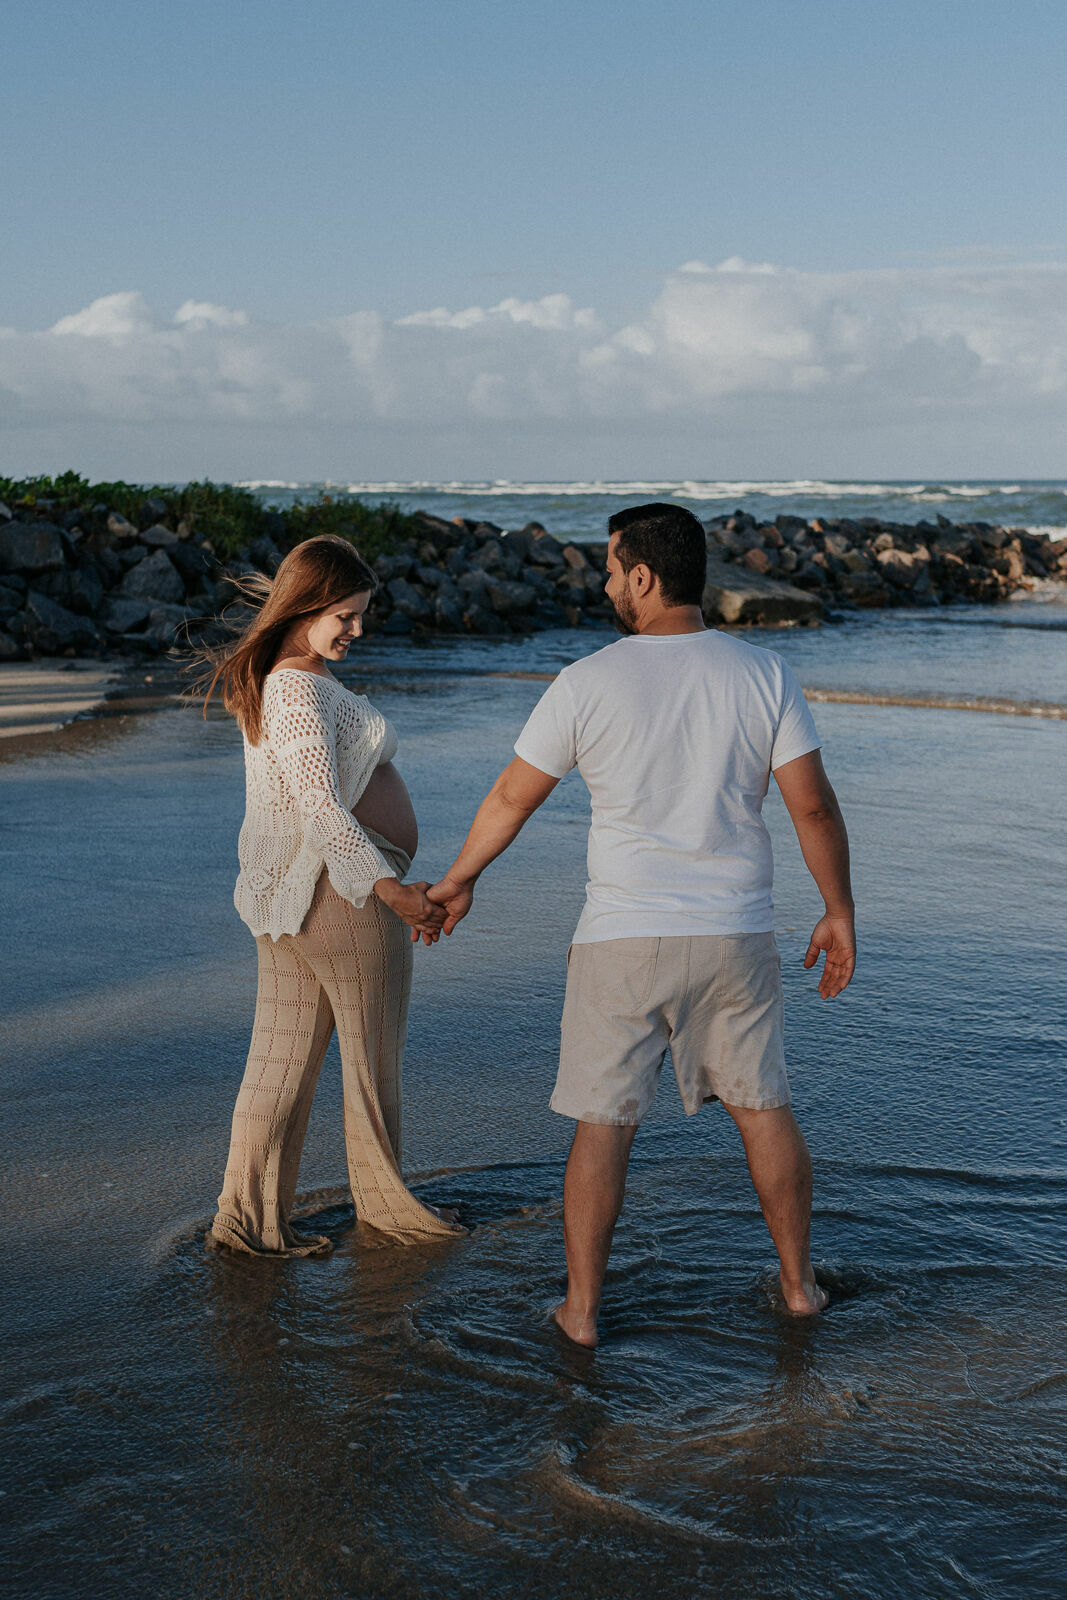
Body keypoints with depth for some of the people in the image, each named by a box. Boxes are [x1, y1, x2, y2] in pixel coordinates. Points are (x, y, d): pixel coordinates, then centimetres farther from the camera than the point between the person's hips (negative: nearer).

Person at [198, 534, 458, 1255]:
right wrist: (393, 889, -31)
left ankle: (252, 1216, 14)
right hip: (346, 890, -10)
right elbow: (321, 809, -27)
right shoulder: (303, 691, -19)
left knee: (284, 1055, 10)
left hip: (290, 891, 10)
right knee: (374, 1054, 8)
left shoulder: (272, 680, 13)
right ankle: (385, 1202, 24)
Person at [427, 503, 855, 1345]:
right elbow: (814, 805, -5)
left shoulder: (588, 683, -9)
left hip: (622, 942, -2)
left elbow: (511, 799, 1)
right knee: (764, 1107, 18)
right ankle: (799, 1282, 28)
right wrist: (840, 912, 7)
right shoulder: (764, 674, -4)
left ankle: (582, 1307, 14)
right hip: (734, 938, 2)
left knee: (603, 1124, 8)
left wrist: (457, 882, 16)